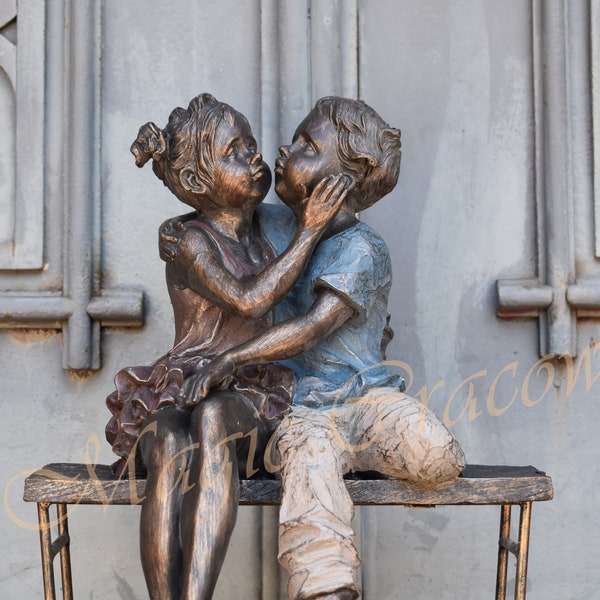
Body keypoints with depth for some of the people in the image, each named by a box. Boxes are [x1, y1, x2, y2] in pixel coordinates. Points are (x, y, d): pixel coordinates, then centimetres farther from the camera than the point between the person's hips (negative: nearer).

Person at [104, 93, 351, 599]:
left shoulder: (264, 230, 14)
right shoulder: (190, 241, -4)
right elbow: (249, 300, -20)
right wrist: (310, 229, -15)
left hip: (250, 401, 2)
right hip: (177, 395, -2)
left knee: (213, 418, -35)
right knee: (171, 447, -38)